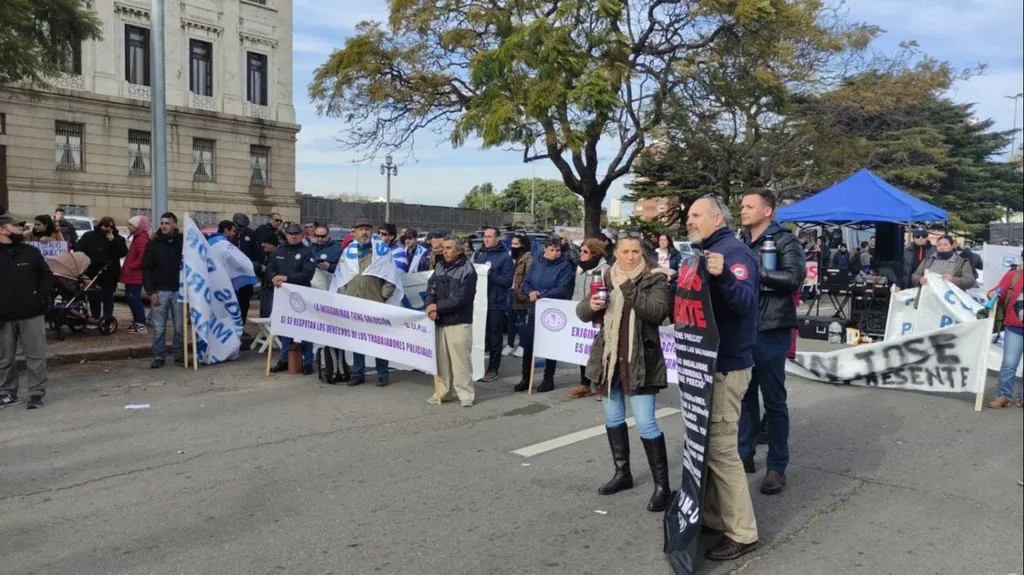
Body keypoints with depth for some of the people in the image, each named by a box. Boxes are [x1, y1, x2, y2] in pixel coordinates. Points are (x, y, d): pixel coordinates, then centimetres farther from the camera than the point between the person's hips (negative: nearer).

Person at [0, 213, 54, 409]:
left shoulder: (31, 252, 3)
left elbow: (47, 275, 9)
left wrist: (42, 297, -3)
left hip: (32, 314, 0)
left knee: (35, 356, 2)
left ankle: (37, 393, 8)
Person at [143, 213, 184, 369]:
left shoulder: (183, 241, 2)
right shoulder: (153, 243, 3)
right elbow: (146, 269, 2)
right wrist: (150, 291, -6)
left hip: (179, 290, 0)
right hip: (159, 291, 0)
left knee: (179, 327, 6)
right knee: (159, 328, 3)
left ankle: (179, 356, 15)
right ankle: (158, 357, 10)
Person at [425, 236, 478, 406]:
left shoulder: (467, 270, -10)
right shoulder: (440, 268, 13)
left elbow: (460, 298, -16)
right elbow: (431, 288, 6)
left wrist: (437, 306, -13)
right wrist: (430, 305, -15)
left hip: (459, 322, -6)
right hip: (440, 322, 7)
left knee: (460, 360, -6)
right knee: (441, 359, 12)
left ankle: (466, 394, 4)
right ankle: (442, 392, 22)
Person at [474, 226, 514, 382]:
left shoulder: (505, 257, -5)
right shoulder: (478, 254, 12)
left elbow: (507, 281, -11)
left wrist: (490, 274, -21)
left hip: (495, 304, -5)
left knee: (494, 337, 4)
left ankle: (493, 369, 12)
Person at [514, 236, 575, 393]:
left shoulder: (565, 266, -7)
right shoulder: (536, 264, 9)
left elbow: (562, 289, -16)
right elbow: (526, 283, 10)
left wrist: (540, 295, -18)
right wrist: (530, 292, -13)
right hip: (534, 310, 4)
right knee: (528, 344, 5)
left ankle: (548, 379, 18)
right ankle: (526, 378, 17)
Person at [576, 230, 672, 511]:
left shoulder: (655, 280, -6)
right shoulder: (605, 278, 7)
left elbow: (658, 312, -21)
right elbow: (581, 312, 7)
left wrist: (629, 289, -25)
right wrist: (591, 305, -16)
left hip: (640, 360, -6)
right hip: (609, 357, 6)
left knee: (645, 424, -10)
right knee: (613, 418, 16)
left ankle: (662, 485, 1)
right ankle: (622, 473, 33)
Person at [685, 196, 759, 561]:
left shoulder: (734, 251, -13)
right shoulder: (703, 251, 15)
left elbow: (746, 303, -28)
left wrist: (723, 275, -43)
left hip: (726, 365, -10)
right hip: (707, 361, 10)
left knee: (720, 449, -7)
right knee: (705, 445, 15)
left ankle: (741, 534, 4)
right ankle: (713, 517, 27)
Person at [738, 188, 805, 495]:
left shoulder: (785, 240, -6)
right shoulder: (740, 241, 13)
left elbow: (794, 277, -21)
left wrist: (753, 271, -19)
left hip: (770, 331, -6)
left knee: (773, 401, 3)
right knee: (744, 395, 14)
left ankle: (777, 467, 14)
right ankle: (744, 454, 28)